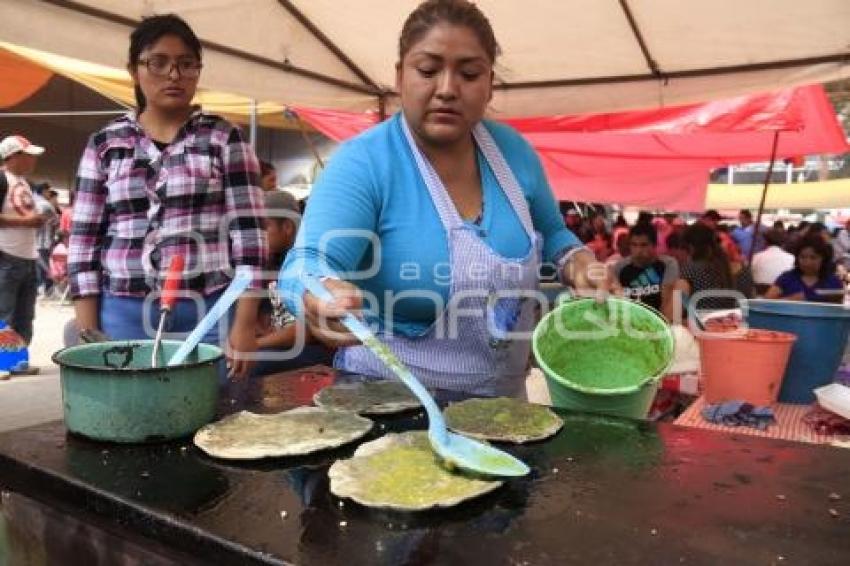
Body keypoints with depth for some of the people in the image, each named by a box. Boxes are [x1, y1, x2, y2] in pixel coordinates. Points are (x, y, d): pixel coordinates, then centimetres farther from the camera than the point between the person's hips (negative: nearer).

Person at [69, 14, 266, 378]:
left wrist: (245, 324, -9)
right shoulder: (104, 144, 9)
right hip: (124, 316, 2)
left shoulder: (224, 138, 3)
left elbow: (247, 231, -3)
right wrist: (88, 331, 2)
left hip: (210, 314, -2)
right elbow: (84, 239, 8)